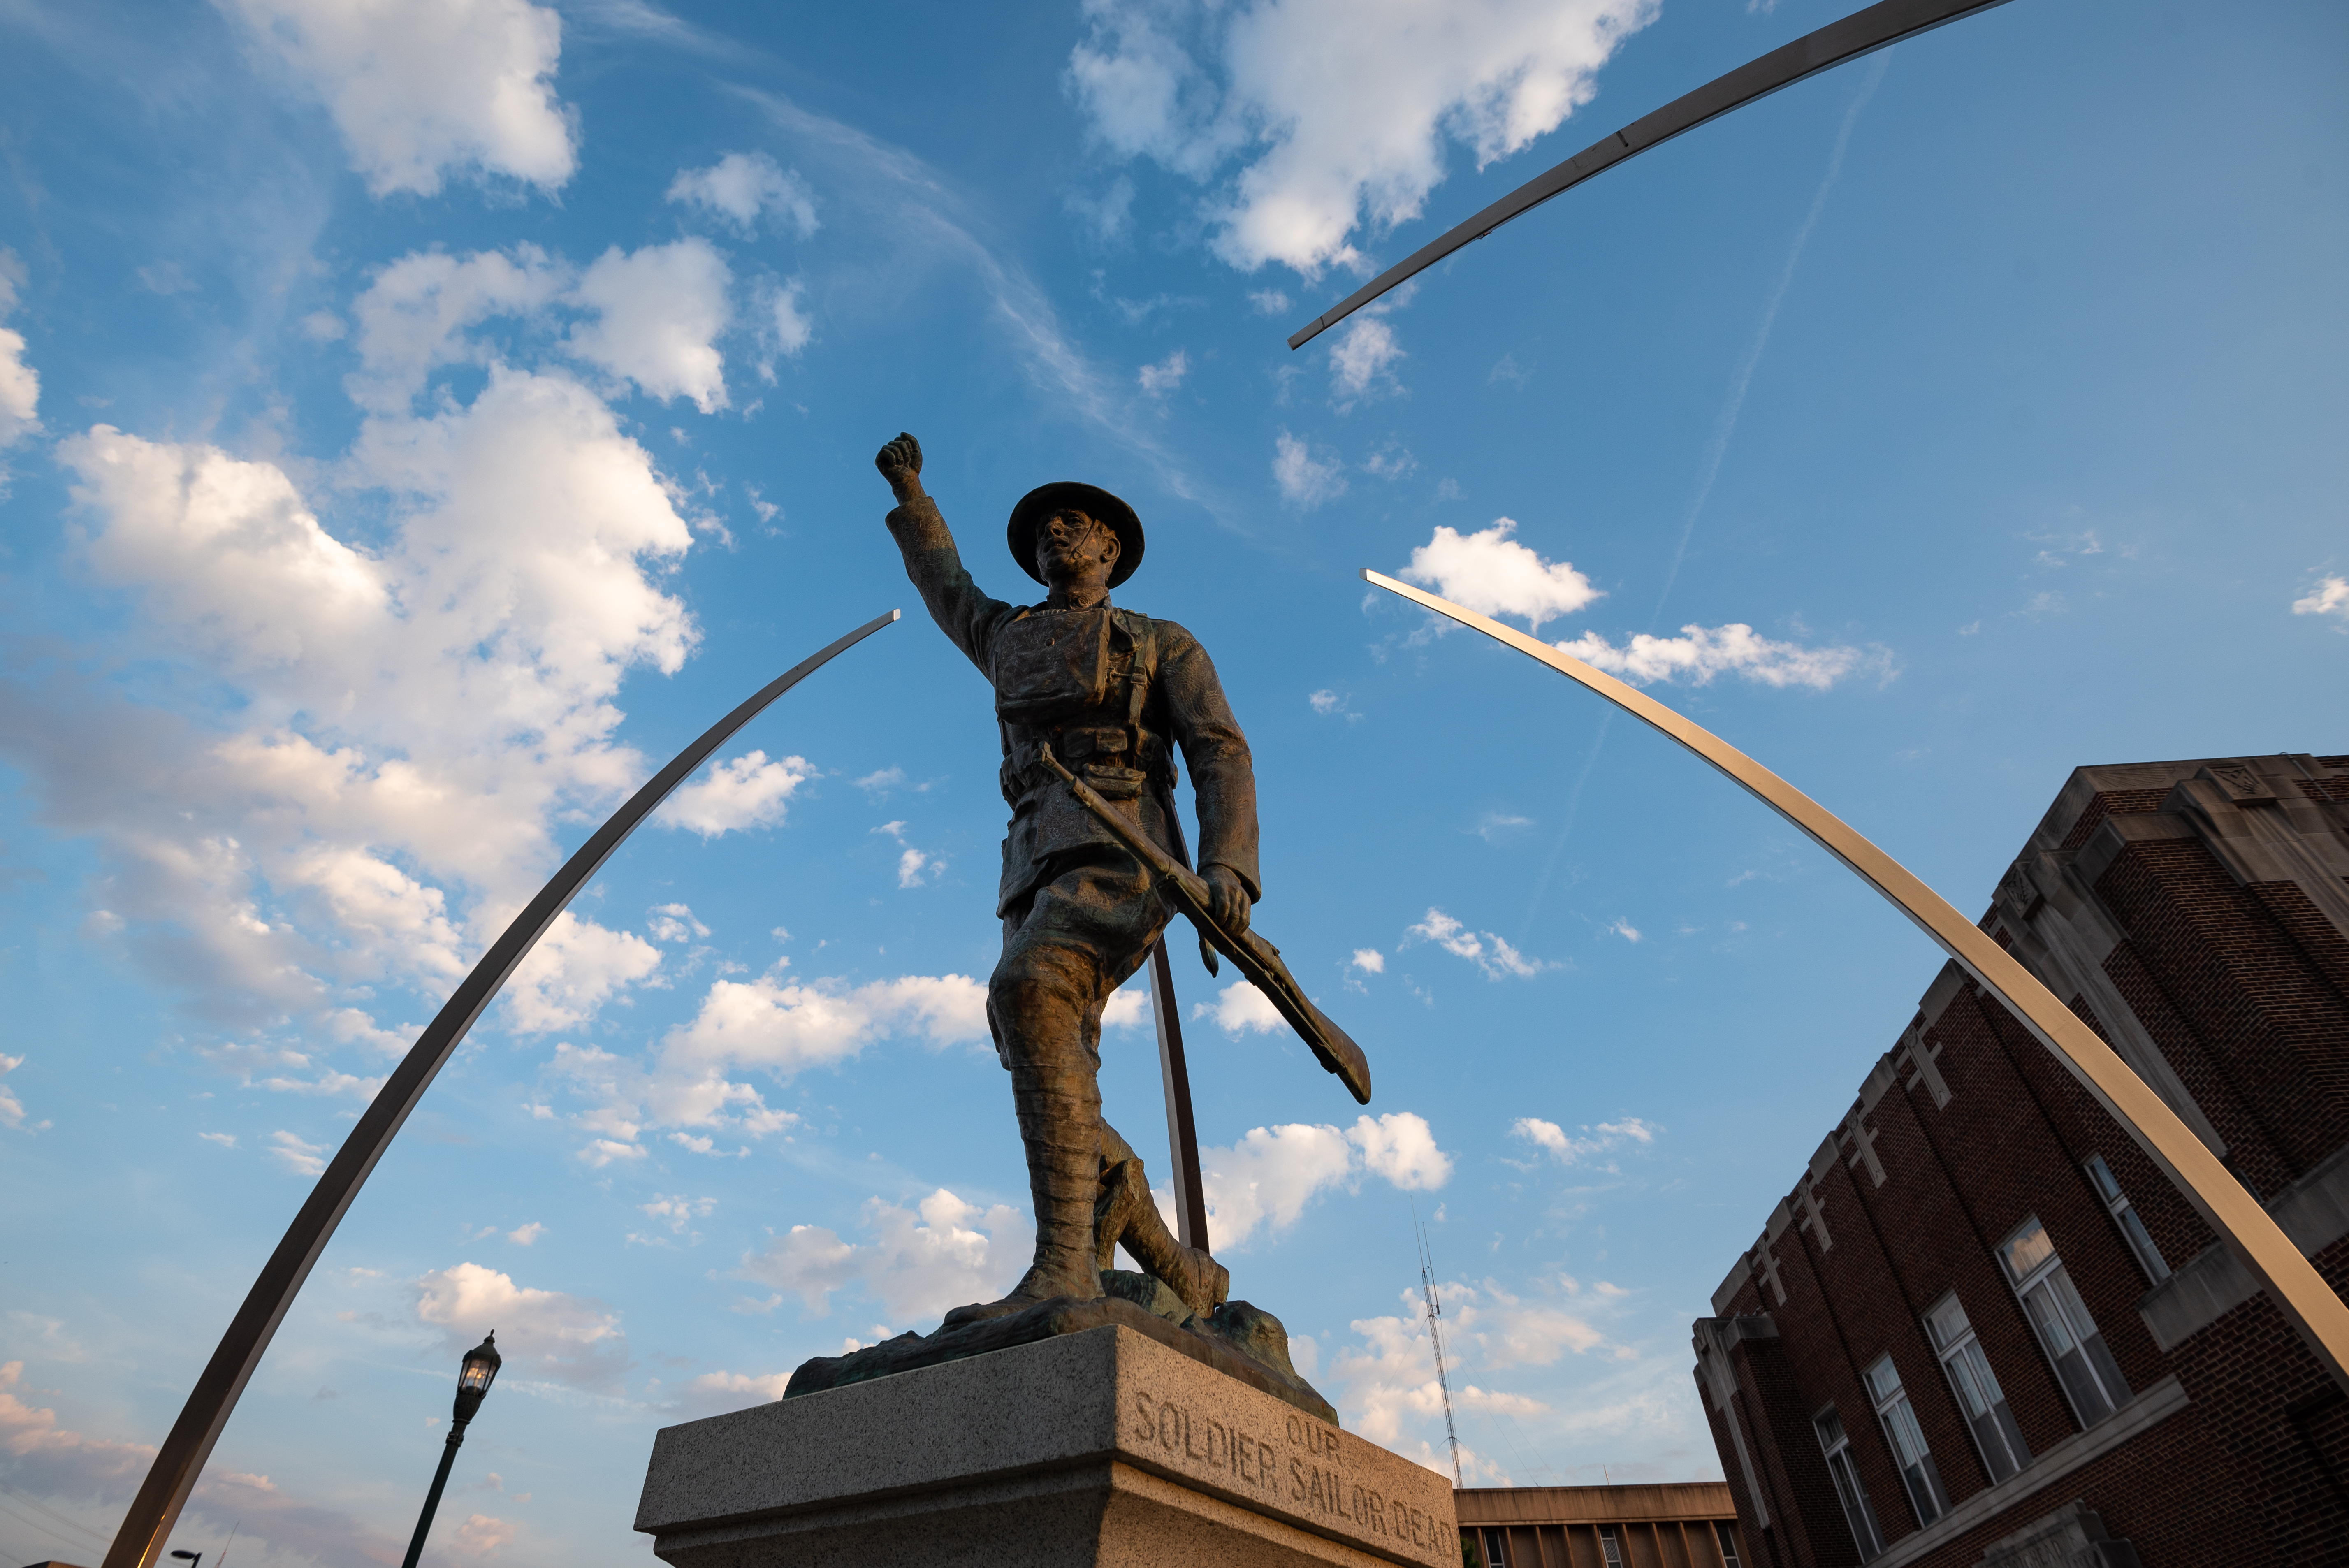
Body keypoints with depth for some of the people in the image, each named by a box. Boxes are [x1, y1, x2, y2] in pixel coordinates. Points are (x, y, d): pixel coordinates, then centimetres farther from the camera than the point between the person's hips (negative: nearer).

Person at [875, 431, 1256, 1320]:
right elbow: (945, 588, 53)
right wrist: (910, 491, 63)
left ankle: (1063, 1266, -34)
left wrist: (1227, 866, -13)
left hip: (1123, 848, -5)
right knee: (1055, 1083, -7)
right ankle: (1183, 1278, 8)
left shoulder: (1165, 643, 18)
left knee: (1025, 994, -32)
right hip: (1038, 866, 5)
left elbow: (1222, 755, 5)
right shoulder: (1010, 637, 32)